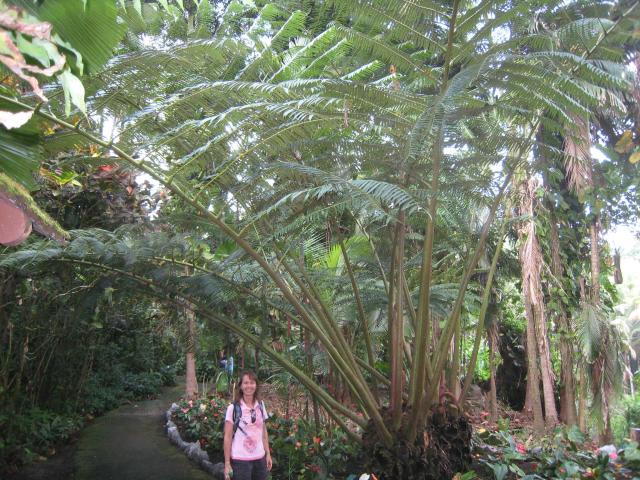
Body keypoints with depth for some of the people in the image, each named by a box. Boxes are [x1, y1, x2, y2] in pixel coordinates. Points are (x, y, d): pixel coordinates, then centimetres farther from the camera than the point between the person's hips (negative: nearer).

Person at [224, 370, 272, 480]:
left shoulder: (260, 406, 2)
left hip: (260, 458, 4)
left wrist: (268, 454, 9)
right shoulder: (233, 408, -10)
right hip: (240, 460, -4)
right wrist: (227, 463, -8)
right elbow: (227, 437, -8)